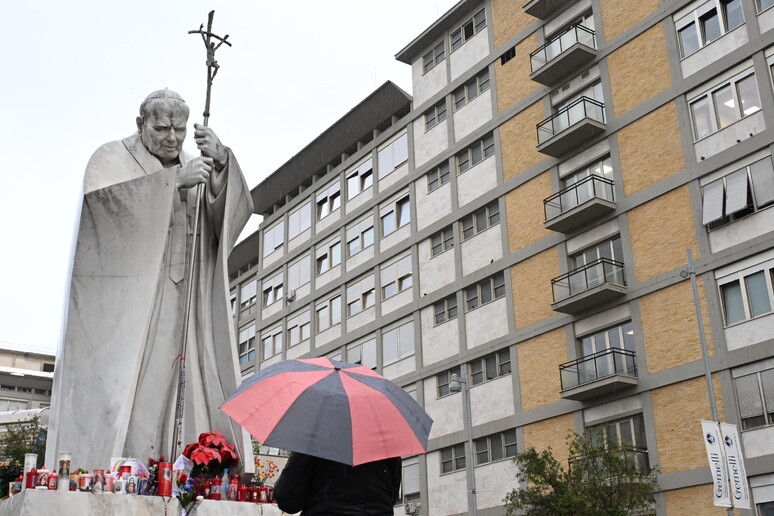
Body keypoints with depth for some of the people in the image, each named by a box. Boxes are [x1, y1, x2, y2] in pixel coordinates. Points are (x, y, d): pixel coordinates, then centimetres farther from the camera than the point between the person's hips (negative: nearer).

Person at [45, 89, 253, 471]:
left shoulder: (192, 168, 21)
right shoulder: (112, 158, 8)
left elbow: (235, 210, 4)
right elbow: (102, 196, -15)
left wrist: (222, 163, -15)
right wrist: (174, 181, -21)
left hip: (174, 303, 4)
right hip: (120, 299, -4)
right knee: (113, 388, -12)